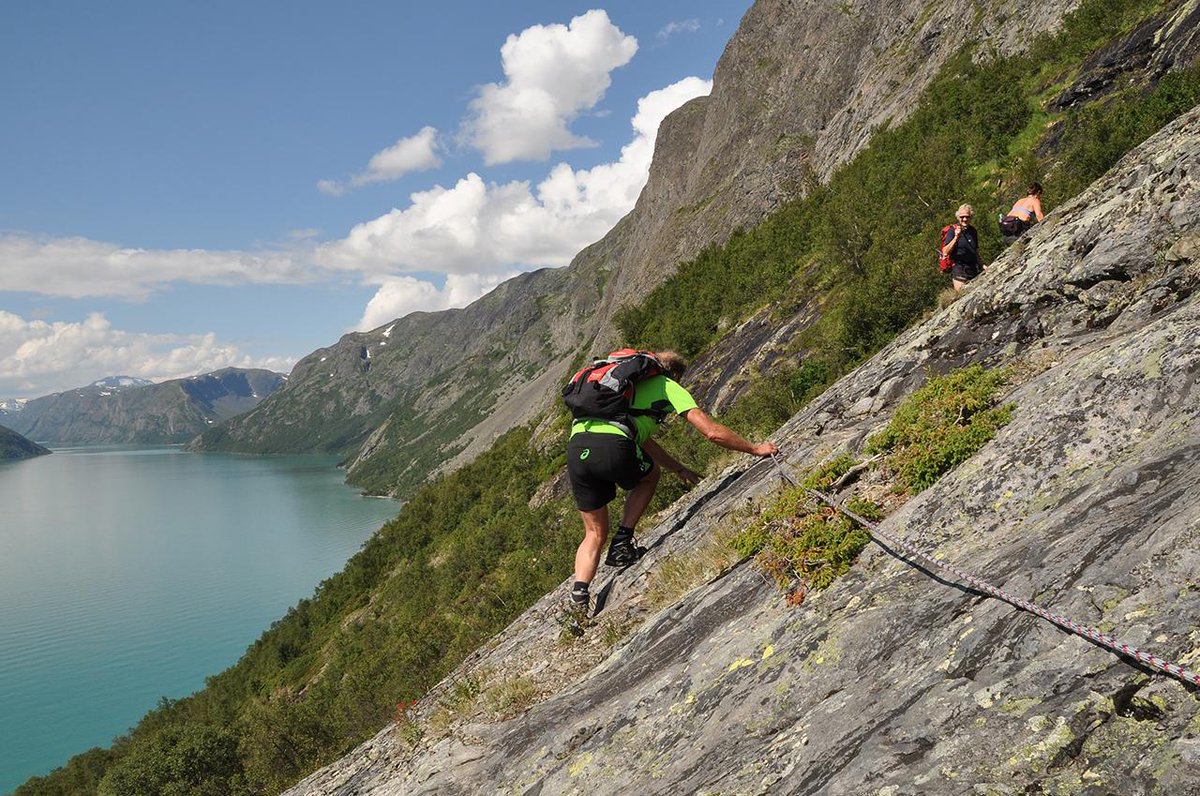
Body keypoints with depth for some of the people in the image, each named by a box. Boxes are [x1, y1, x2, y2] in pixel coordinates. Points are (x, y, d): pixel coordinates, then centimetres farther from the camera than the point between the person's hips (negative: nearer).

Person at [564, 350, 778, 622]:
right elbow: (713, 432, 9)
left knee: (595, 533, 19)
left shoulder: (629, 385, 37)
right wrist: (756, 449, 20)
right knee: (650, 475, 29)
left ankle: (579, 595, 1)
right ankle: (622, 544, 17)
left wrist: (680, 469, 49)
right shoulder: (669, 387, 17)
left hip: (576, 446, 6)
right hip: (611, 446, -6)